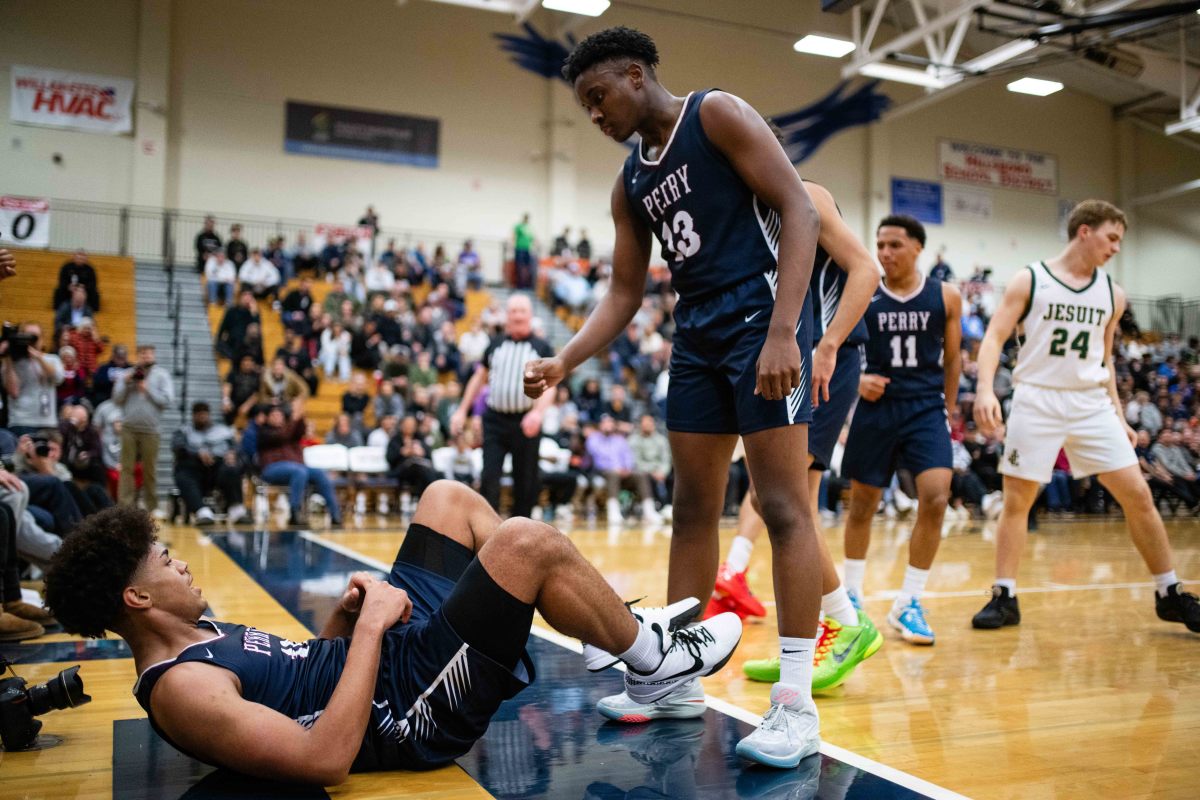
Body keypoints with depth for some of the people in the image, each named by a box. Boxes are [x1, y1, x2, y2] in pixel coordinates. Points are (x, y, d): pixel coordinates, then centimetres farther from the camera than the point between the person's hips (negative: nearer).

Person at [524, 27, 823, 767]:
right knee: (693, 508, 9)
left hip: (761, 319, -8)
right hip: (698, 335, 8)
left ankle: (796, 702, -5)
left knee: (783, 504, -10)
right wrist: (565, 361, 2)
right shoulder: (632, 184, 16)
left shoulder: (717, 115, -5)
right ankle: (678, 680, 18)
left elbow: (799, 212, -13)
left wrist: (782, 331, -24)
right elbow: (625, 294, 17)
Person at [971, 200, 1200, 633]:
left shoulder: (1112, 294, 10)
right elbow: (994, 337, -6)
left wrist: (1119, 417, 14)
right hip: (1037, 401, -3)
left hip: (1092, 404, 4)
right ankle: (1004, 597, 9)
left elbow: (1105, 361, 18)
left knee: (1138, 495, 0)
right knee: (1016, 501, -1)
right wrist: (986, 389, -22)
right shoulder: (1029, 281, -2)